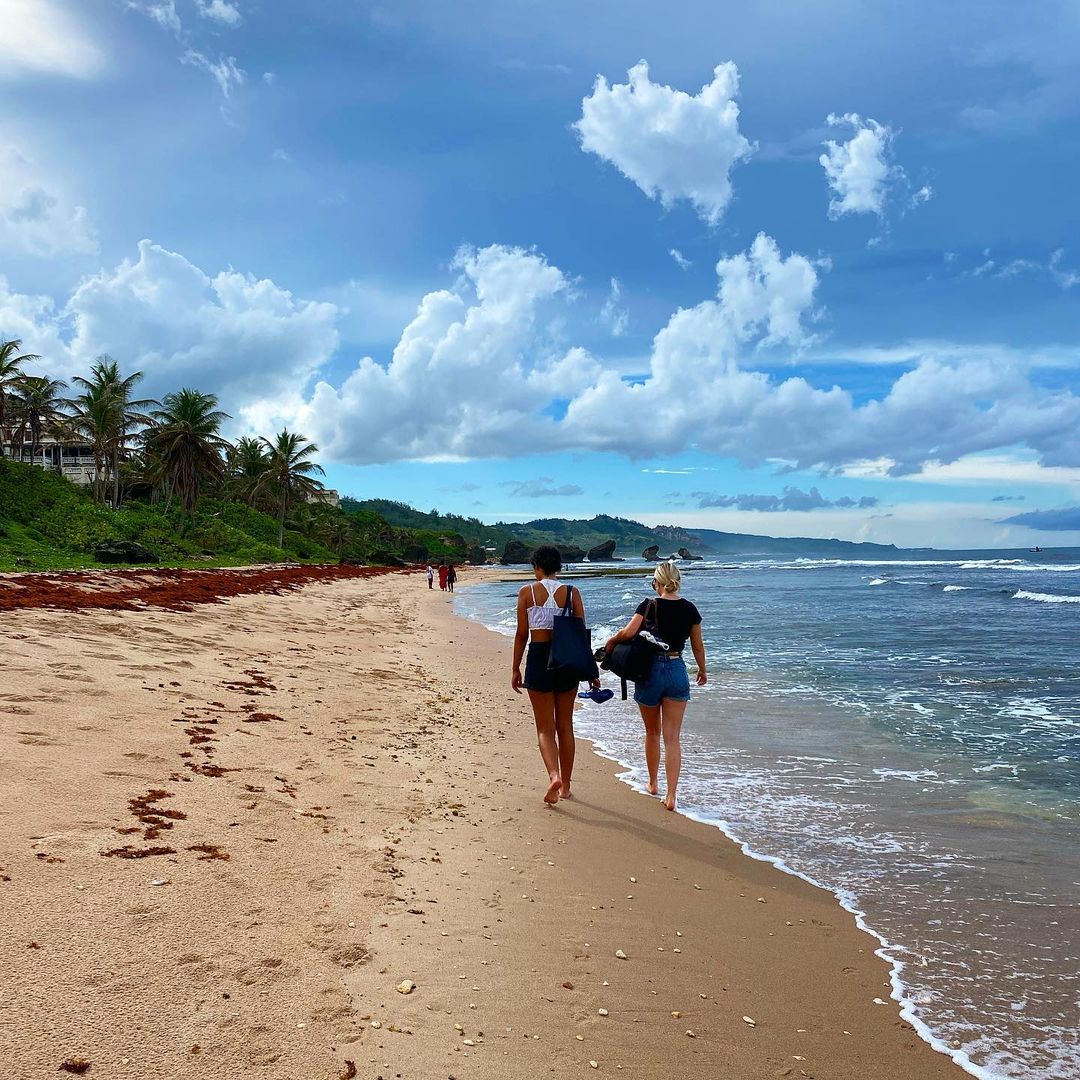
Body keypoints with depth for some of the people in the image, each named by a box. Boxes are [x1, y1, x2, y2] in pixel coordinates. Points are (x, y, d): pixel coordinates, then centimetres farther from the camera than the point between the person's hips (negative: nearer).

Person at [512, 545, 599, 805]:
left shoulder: (527, 592, -4)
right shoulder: (571, 592, 1)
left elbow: (522, 634, -3)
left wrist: (516, 669, 6)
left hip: (538, 658, -2)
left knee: (545, 728, 5)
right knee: (565, 725, 15)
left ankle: (554, 776, -18)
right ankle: (565, 785, 23)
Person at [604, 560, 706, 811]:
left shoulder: (648, 606, -9)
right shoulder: (690, 609, 1)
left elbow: (628, 632, -21)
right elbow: (697, 646, 10)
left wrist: (610, 642, -1)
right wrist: (702, 671, 25)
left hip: (650, 670, -1)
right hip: (677, 671, 2)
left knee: (652, 732, 18)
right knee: (672, 738, 3)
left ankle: (653, 784, 34)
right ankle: (670, 795, -4)